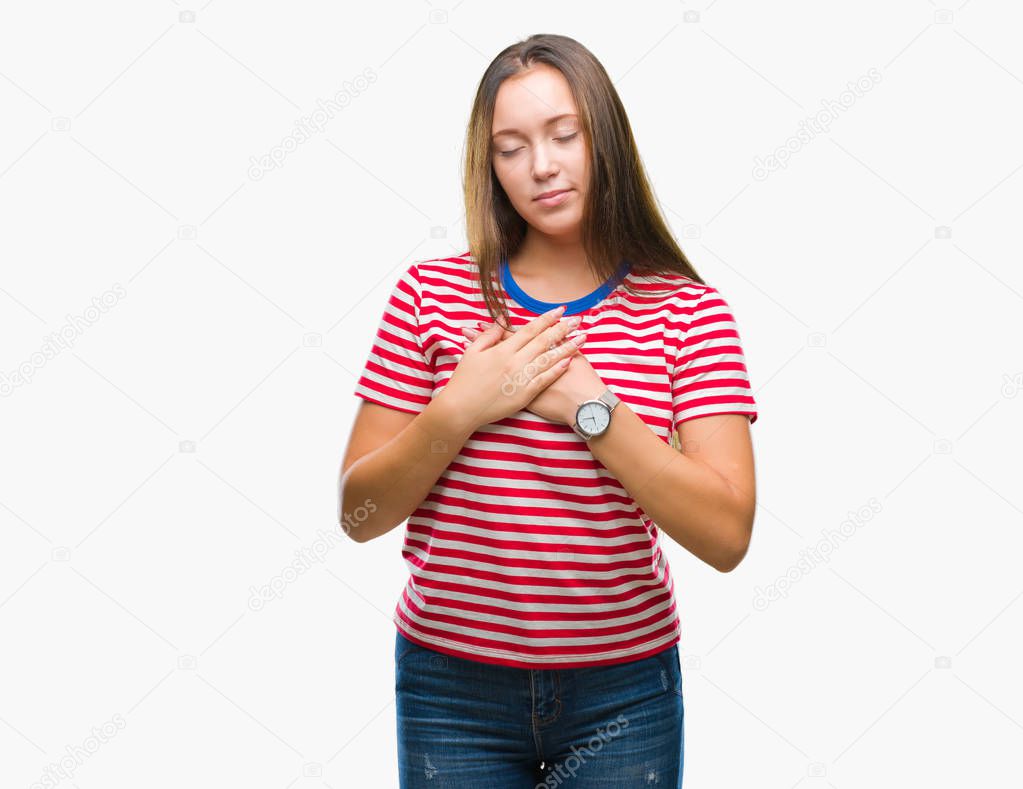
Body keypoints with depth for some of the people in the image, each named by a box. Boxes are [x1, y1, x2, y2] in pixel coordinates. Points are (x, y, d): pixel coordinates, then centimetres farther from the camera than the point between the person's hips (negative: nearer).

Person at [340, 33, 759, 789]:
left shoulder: (688, 311, -6)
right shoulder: (431, 294, -4)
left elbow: (727, 535, -14)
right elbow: (360, 514, -3)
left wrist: (589, 405, -20)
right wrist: (460, 410, -18)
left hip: (623, 695, 0)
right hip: (453, 689, 1)